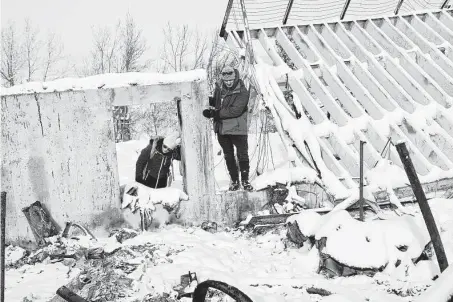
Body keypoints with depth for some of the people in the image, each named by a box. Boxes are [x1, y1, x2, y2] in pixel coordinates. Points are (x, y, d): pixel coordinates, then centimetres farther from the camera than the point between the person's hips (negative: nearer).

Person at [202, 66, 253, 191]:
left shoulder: (242, 92, -14)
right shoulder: (219, 88, 3)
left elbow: (235, 111, -23)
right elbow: (213, 102, 13)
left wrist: (216, 113, -24)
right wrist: (210, 109, -11)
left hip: (238, 128, -5)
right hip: (221, 128, 5)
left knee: (243, 155, 1)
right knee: (228, 156, 13)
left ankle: (245, 180, 15)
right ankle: (234, 180, 24)